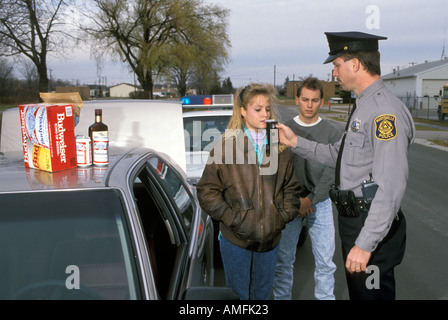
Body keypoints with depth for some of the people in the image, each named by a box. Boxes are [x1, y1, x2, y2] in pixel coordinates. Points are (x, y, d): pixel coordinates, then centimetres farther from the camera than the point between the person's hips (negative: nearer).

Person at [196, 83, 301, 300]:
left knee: (263, 293, 18)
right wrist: (233, 219, -12)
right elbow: (207, 191, -5)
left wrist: (285, 215, -1)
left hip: (270, 238, 3)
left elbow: (291, 187, 13)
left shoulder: (280, 147, 6)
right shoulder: (226, 145, -5)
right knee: (239, 293, 9)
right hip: (236, 238, -3)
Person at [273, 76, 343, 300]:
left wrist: (310, 200, -11)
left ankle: (326, 296, 20)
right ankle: (282, 297, 22)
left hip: (320, 202, 0)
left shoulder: (333, 132, 1)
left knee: (325, 261, 4)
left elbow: (332, 172, -4)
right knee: (283, 260, 7)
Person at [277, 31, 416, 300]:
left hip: (373, 226, -10)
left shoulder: (386, 111, -22)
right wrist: (295, 142, 13)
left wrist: (365, 243, -25)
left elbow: (391, 187, -26)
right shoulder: (364, 106, 12)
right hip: (352, 218, 10)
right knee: (357, 291, 24)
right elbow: (338, 155, 19)